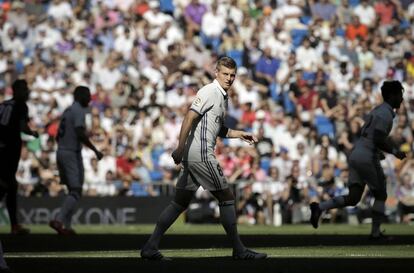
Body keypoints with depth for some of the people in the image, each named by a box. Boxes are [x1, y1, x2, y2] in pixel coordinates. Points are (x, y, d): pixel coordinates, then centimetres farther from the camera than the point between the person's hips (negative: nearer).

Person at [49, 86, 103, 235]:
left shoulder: (67, 111, 17)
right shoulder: (79, 110, -10)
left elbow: (58, 136, 21)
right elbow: (81, 134, -22)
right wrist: (95, 150, -19)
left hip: (60, 152, 9)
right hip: (72, 154, -9)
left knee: (72, 190, 14)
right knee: (76, 191, -10)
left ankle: (67, 226, 10)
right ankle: (59, 220, -23)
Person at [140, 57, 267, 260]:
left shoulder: (222, 96, 20)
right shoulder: (210, 92, -10)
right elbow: (189, 118, -19)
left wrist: (239, 134, 21)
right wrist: (180, 147, -25)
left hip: (192, 154, 10)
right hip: (201, 153, -10)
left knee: (180, 201, 9)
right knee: (226, 197, -2)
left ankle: (150, 247, 6)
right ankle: (239, 250, 3)